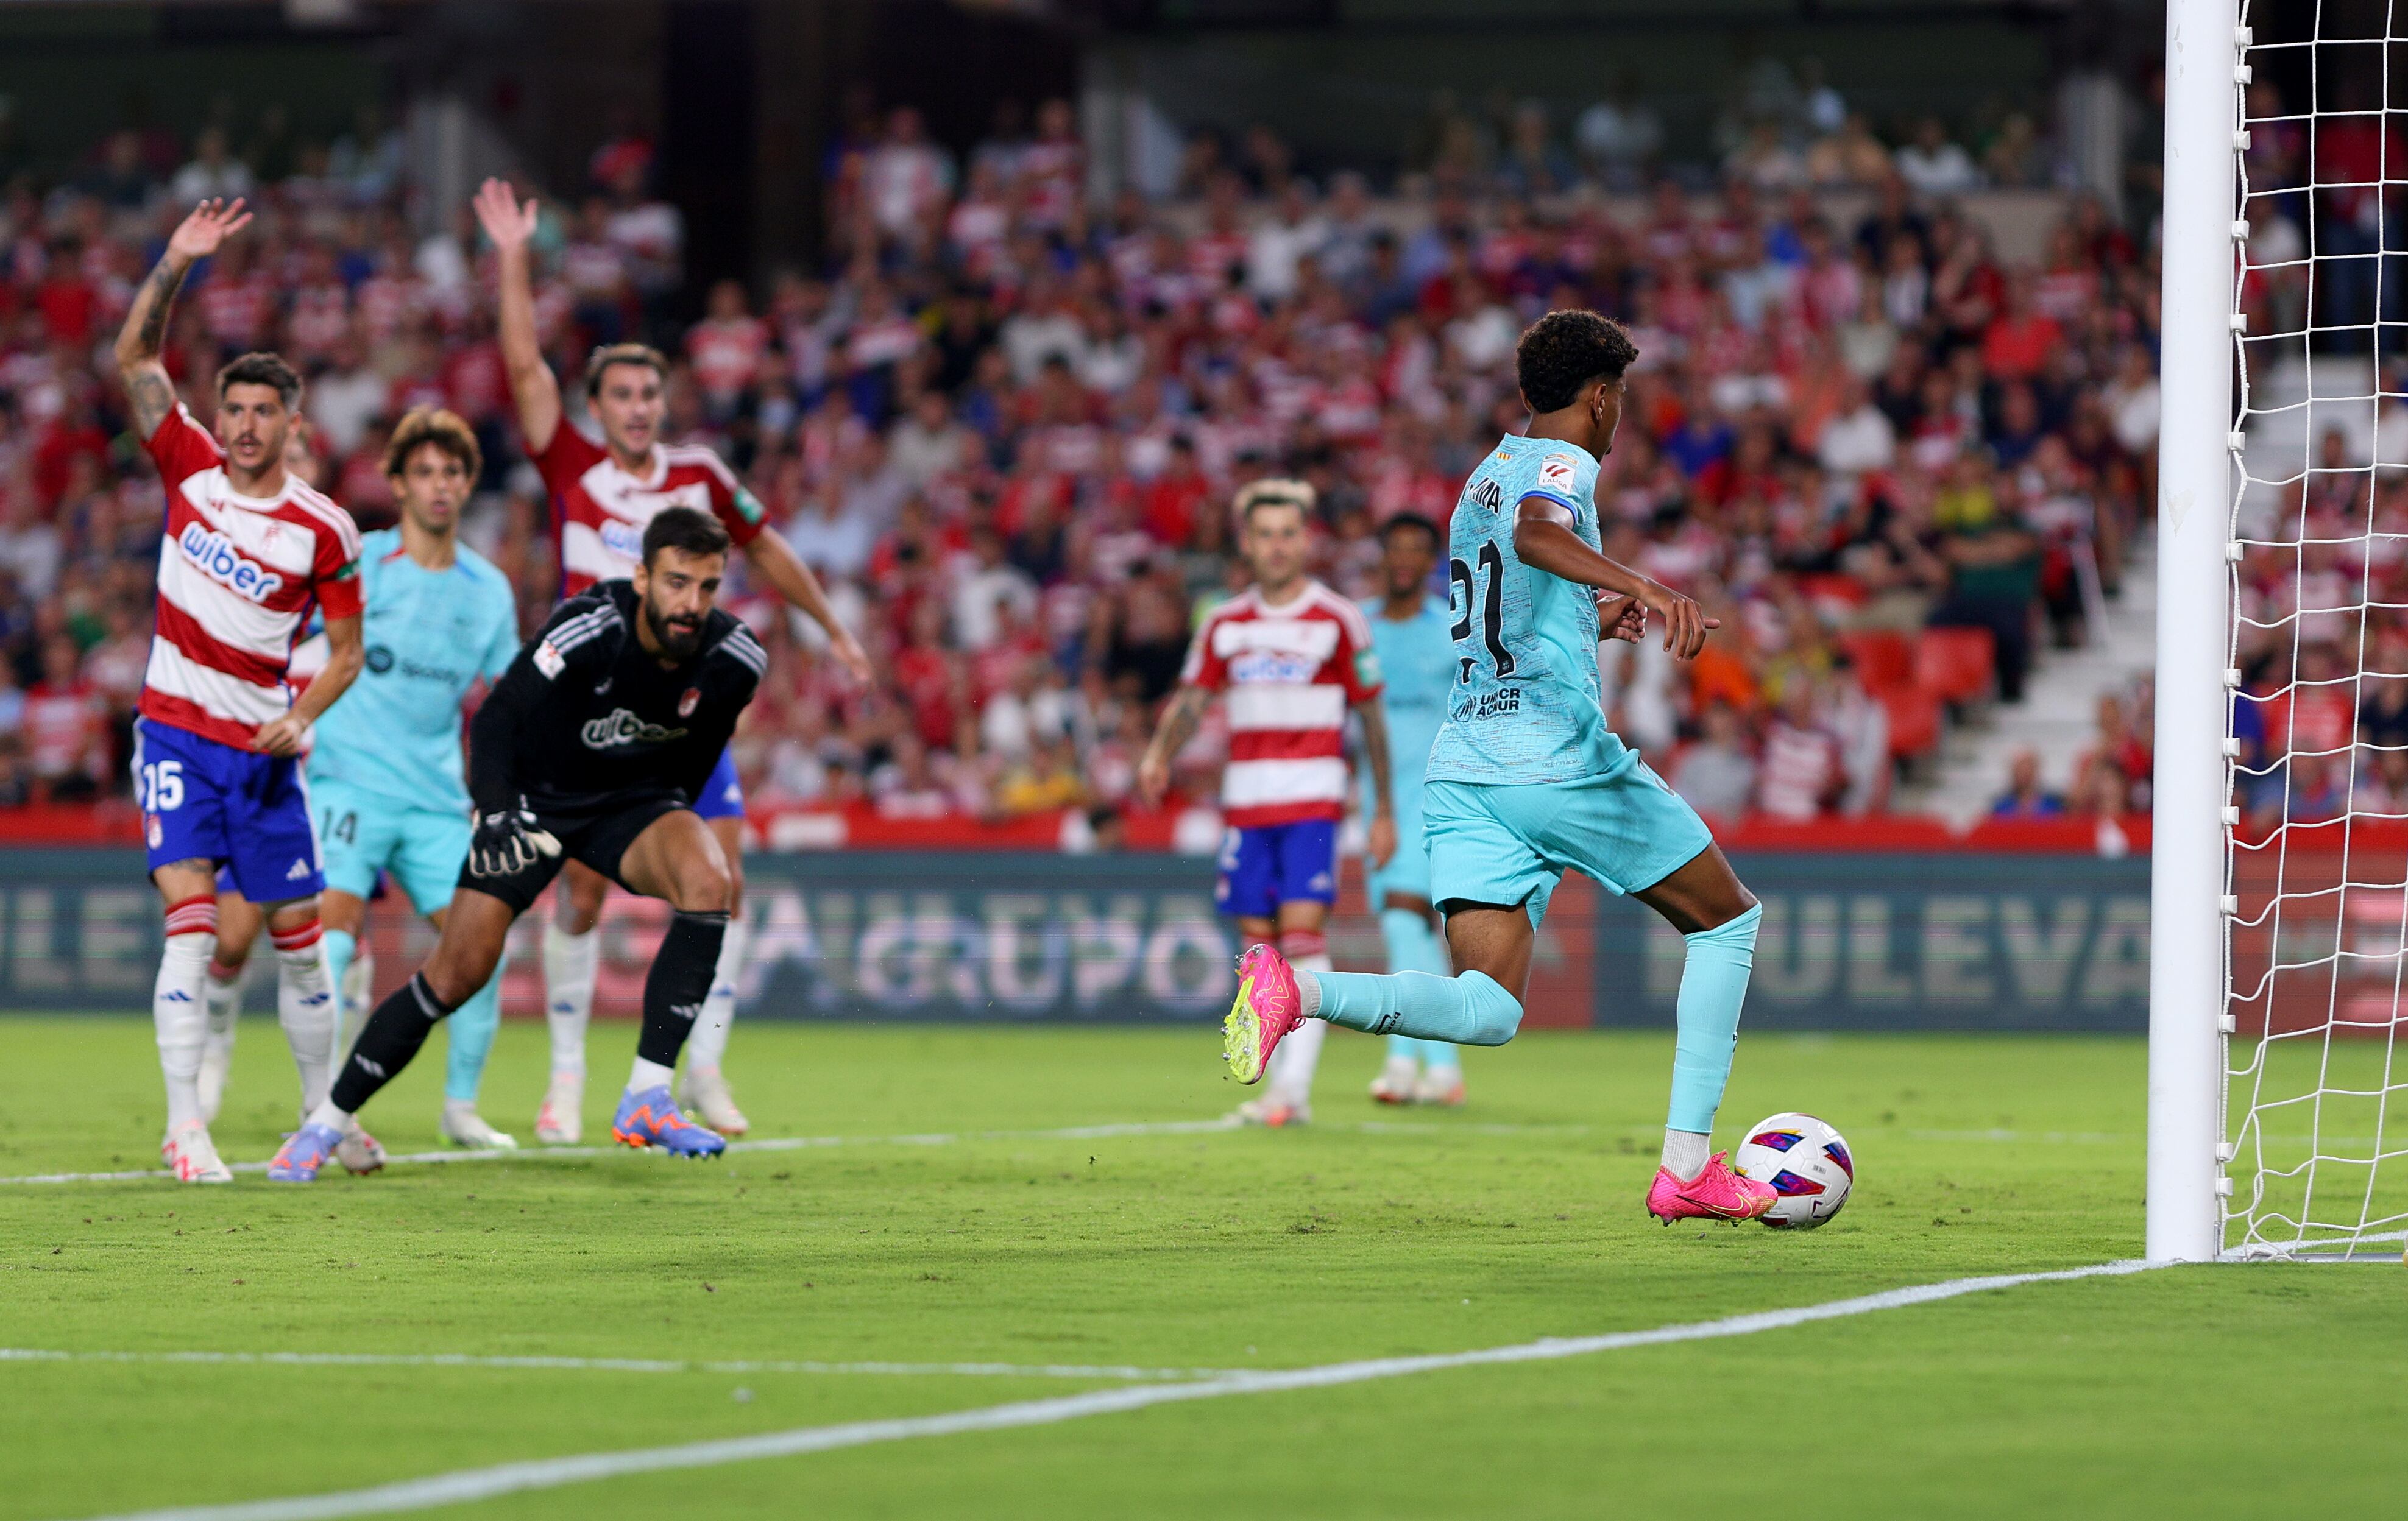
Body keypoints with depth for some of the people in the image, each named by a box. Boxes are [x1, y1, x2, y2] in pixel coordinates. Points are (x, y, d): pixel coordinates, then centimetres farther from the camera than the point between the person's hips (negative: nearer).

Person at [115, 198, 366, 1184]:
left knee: (298, 937, 6)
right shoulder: (191, 470, -1)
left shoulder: (324, 532, -4)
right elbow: (134, 360, -2)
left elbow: (347, 650, 3)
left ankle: (321, 1113, 22)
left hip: (264, 749, 1)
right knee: (191, 923, -15)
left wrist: (302, 718, -14)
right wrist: (175, 265, -13)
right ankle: (184, 1126, -18)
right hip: (175, 734, -1)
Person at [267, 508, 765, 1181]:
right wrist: (498, 814, -37)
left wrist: (672, 827, 15)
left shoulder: (735, 659, -16)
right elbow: (495, 720, -24)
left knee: (710, 884, -29)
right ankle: (328, 1121, 8)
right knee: (458, 971, -10)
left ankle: (647, 1100, -24)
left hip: (633, 798, 3)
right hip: (534, 800, -3)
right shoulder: (587, 629, -29)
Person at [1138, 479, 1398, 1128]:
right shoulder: (1225, 625, 9)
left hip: (1313, 799, -4)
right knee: (1257, 940, 4)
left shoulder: (1339, 621, 0)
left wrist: (1384, 812, 4)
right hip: (1245, 798, 4)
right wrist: (1159, 755, -12)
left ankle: (1296, 1087, -18)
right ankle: (1274, 1085, 12)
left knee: (1303, 929, -15)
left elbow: (1371, 714, 4)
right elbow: (1190, 698, 9)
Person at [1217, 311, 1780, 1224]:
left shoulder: (1488, 474, 24)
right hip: (1561, 755, -7)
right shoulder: (1563, 465, -2)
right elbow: (1537, 533, -28)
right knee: (1730, 920, 13)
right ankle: (1686, 1167, 6)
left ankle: (1299, 992, -30)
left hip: (1465, 764, 7)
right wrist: (1644, 587, -42)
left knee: (1486, 1010, -4)